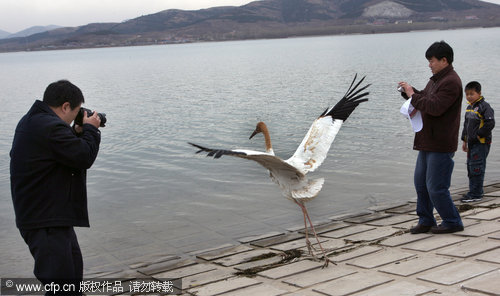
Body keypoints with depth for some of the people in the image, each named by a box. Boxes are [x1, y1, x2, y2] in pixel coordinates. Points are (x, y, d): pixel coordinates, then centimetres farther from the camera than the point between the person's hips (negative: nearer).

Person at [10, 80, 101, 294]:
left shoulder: (31, 121, 11)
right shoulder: (51, 127, -23)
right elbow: (85, 157, -18)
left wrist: (79, 131, 10)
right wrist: (90, 129, -3)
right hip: (45, 222, -11)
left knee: (73, 271, 23)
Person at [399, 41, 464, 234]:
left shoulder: (451, 82, -16)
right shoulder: (436, 79, 16)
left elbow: (434, 107, -25)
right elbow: (425, 99, 24)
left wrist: (413, 95, -15)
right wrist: (410, 92, 6)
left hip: (441, 145, -10)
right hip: (427, 142, 10)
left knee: (436, 187, -5)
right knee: (421, 182, 13)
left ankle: (452, 222, 9)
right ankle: (426, 221, 23)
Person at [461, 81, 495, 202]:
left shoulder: (484, 106, -12)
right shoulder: (469, 107, 15)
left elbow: (490, 123, -20)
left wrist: (479, 134, -16)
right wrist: (464, 140, 20)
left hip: (481, 143, -9)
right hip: (471, 143, 9)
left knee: (476, 168, -10)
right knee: (470, 167, 12)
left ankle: (475, 194, -6)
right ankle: (477, 192, 22)